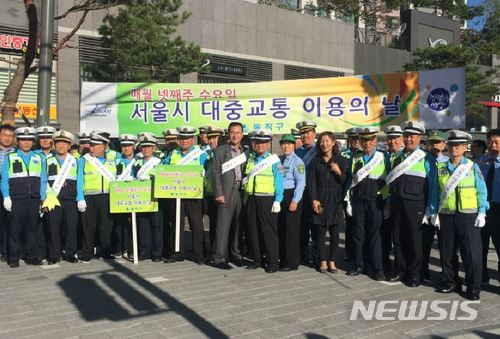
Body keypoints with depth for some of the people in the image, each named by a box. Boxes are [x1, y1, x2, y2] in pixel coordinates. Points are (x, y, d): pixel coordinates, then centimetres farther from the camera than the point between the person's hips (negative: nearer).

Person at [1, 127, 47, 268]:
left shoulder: (39, 158, 12)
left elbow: (43, 180, 12)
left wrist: (43, 198, 6)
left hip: (34, 199, 3)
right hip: (16, 199, -2)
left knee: (32, 228, 7)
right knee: (15, 229, 1)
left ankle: (31, 256, 14)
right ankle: (13, 257, 9)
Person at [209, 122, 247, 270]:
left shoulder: (245, 152, 14)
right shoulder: (220, 151, 2)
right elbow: (216, 173, -4)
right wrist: (219, 194, -11)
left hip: (242, 192, 4)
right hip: (227, 192, -4)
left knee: (238, 226, 9)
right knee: (223, 226, -5)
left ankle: (235, 254, 21)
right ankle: (219, 257, 0)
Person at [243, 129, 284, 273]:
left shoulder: (274, 160, -2)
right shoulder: (249, 159, 13)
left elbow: (279, 182, -5)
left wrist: (277, 201, -11)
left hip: (267, 199, -5)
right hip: (251, 199, 5)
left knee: (269, 231, -2)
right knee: (253, 230, 8)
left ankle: (272, 262, 6)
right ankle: (257, 259, 19)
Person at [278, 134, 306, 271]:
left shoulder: (297, 161, -8)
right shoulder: (279, 159, 11)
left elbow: (300, 182, -13)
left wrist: (295, 201, -18)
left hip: (291, 196, -7)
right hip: (279, 196, 7)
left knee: (291, 231, -1)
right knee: (281, 229, 13)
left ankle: (292, 263, 9)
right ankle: (282, 259, 26)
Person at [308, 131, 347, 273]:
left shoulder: (340, 160, 5)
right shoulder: (315, 160, 6)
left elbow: (346, 181, 3)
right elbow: (311, 181, 2)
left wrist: (339, 172, -15)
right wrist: (313, 200, -7)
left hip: (335, 199, 0)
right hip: (319, 199, 0)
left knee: (334, 232, 3)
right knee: (320, 231, 0)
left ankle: (332, 261, 15)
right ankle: (323, 261, 12)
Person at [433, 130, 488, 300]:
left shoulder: (472, 167, 0)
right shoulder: (440, 167, 5)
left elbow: (481, 191, 1)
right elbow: (435, 191, 8)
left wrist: (481, 213, -5)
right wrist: (435, 213, 4)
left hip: (469, 216, -2)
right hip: (446, 216, 2)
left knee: (472, 253, 0)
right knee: (447, 252, 10)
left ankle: (473, 288, 11)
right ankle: (449, 282, 25)